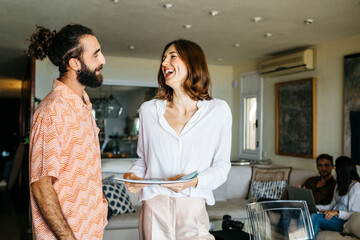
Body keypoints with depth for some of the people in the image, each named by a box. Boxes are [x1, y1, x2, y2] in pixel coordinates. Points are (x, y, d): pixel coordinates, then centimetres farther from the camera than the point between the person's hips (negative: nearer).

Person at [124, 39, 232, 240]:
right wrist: (135, 175, -7)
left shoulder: (218, 111, -2)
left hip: (194, 210, -1)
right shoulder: (149, 109, 4)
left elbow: (222, 165, 0)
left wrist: (195, 181, -17)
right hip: (154, 209, 1)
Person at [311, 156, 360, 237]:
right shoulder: (340, 185, 18)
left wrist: (337, 212, -26)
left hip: (344, 221, -8)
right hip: (335, 217, 8)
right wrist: (316, 207, 6)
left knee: (315, 217, -31)